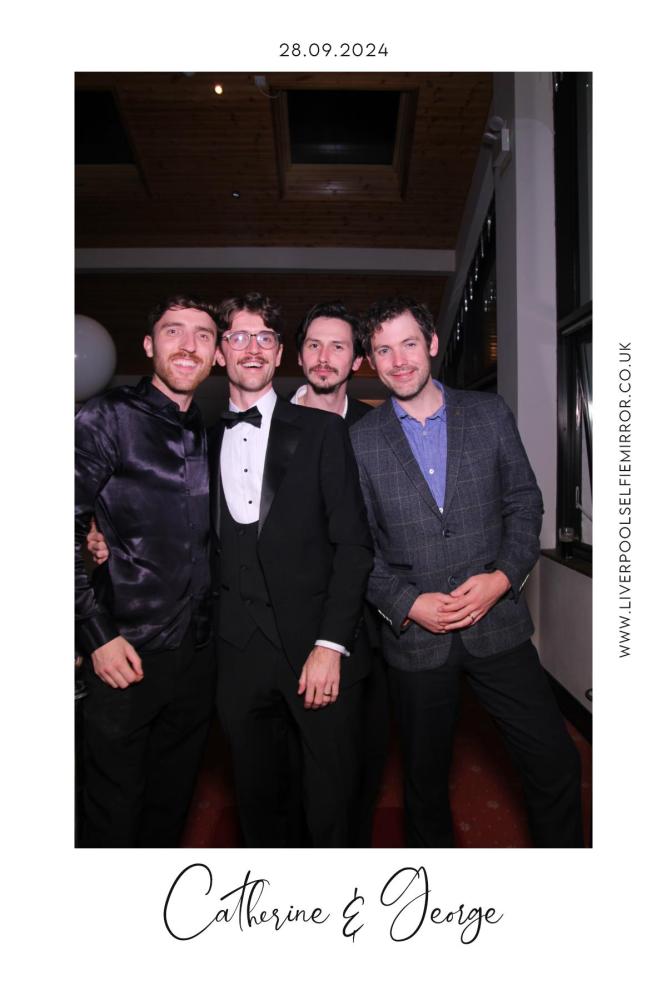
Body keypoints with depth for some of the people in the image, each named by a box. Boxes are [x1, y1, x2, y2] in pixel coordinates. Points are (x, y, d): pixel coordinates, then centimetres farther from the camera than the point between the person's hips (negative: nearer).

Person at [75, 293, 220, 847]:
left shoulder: (210, 436, 9)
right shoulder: (108, 418, -7)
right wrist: (98, 634, -14)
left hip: (197, 654, 5)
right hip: (125, 655, -5)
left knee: (172, 805, 19)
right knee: (114, 814, 10)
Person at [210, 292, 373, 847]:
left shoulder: (321, 430, 1)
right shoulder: (207, 441, 11)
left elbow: (353, 543, -4)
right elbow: (209, 546, 13)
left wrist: (331, 644, -12)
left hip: (322, 649, -2)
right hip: (242, 655, 3)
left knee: (333, 809, 7)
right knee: (261, 807, 15)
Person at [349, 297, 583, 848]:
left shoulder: (490, 413, 3)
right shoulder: (361, 440, -1)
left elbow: (524, 503, 4)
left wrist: (503, 577, -10)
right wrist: (408, 604, -12)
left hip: (497, 620, 1)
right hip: (415, 632, 0)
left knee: (556, 762, 3)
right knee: (425, 776, 15)